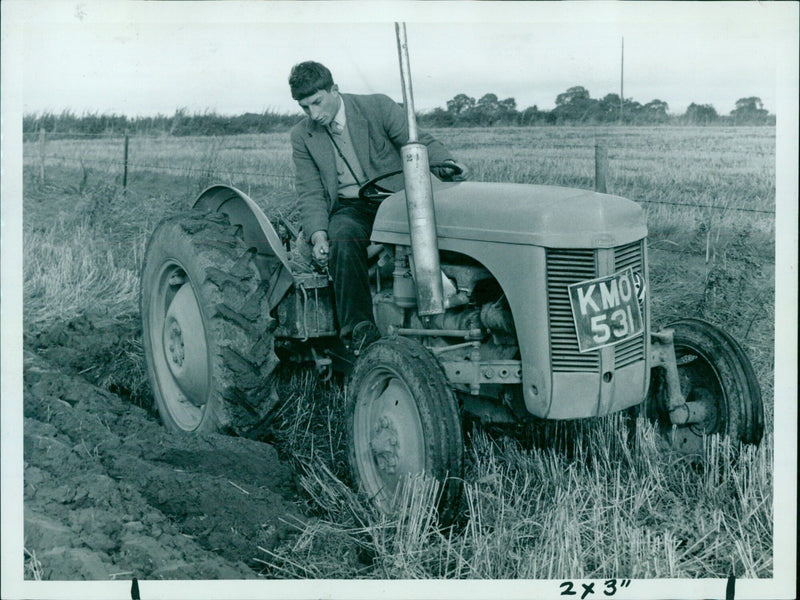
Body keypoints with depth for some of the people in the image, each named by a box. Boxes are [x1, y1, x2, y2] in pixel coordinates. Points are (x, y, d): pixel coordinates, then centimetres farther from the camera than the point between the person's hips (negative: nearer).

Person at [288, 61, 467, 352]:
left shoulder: (378, 107, -1)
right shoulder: (302, 136, 7)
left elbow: (420, 142, 1)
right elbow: (310, 193, 5)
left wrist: (446, 163, -22)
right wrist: (318, 235, -13)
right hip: (349, 208, 1)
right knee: (342, 240, -34)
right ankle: (359, 330, -37)